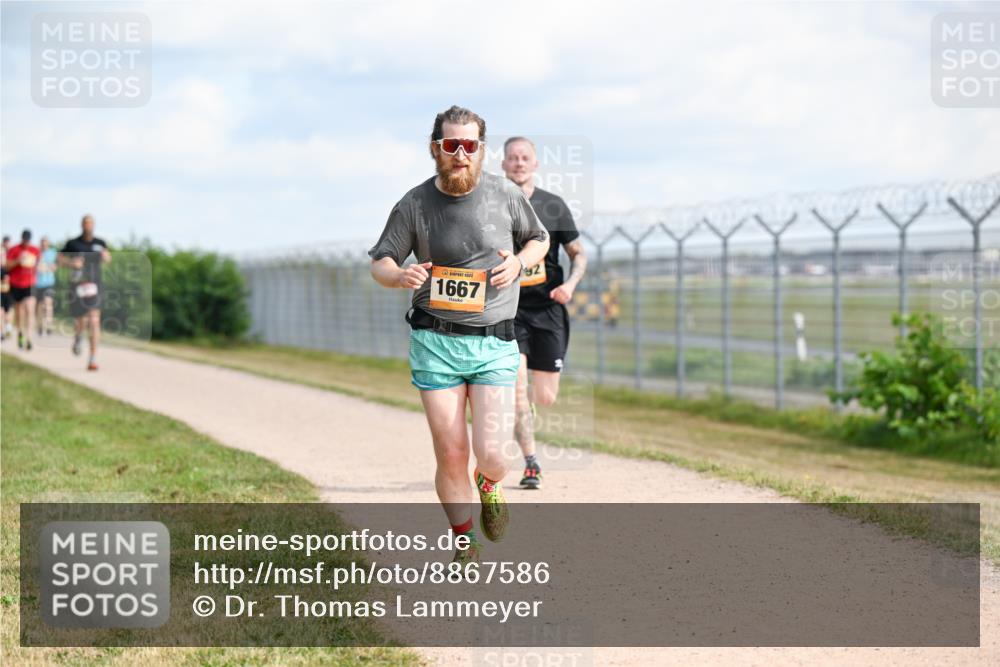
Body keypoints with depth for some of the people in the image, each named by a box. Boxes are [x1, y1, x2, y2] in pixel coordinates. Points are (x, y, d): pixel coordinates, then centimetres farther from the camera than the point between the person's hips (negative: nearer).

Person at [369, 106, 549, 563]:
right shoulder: (413, 205, -1)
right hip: (434, 342, 0)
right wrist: (402, 275, -17)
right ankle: (464, 543, 18)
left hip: (494, 343, 0)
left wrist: (519, 262, -6)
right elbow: (379, 264, 7)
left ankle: (489, 486, 26)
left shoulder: (505, 195, 1)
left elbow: (539, 239, 17)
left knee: (491, 454, -12)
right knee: (450, 455, -3)